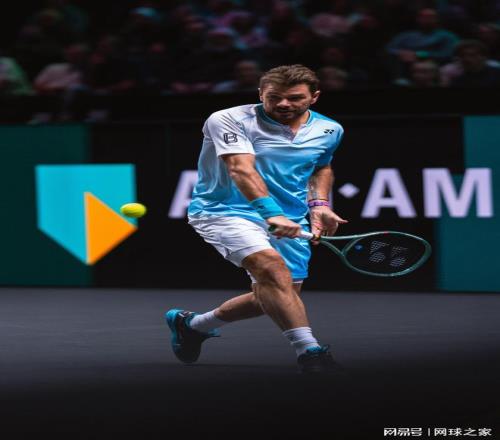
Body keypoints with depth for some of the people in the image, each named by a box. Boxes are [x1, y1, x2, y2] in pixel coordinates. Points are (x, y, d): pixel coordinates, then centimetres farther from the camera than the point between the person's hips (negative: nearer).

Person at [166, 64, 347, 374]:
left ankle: (193, 324, 30)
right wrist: (270, 212, -41)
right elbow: (241, 169, -27)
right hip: (225, 210, -7)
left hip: (290, 224, 7)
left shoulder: (329, 130, 6)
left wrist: (319, 203, 10)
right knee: (273, 268, -31)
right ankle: (309, 349, -35)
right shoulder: (229, 120, -13)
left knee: (280, 297, 9)